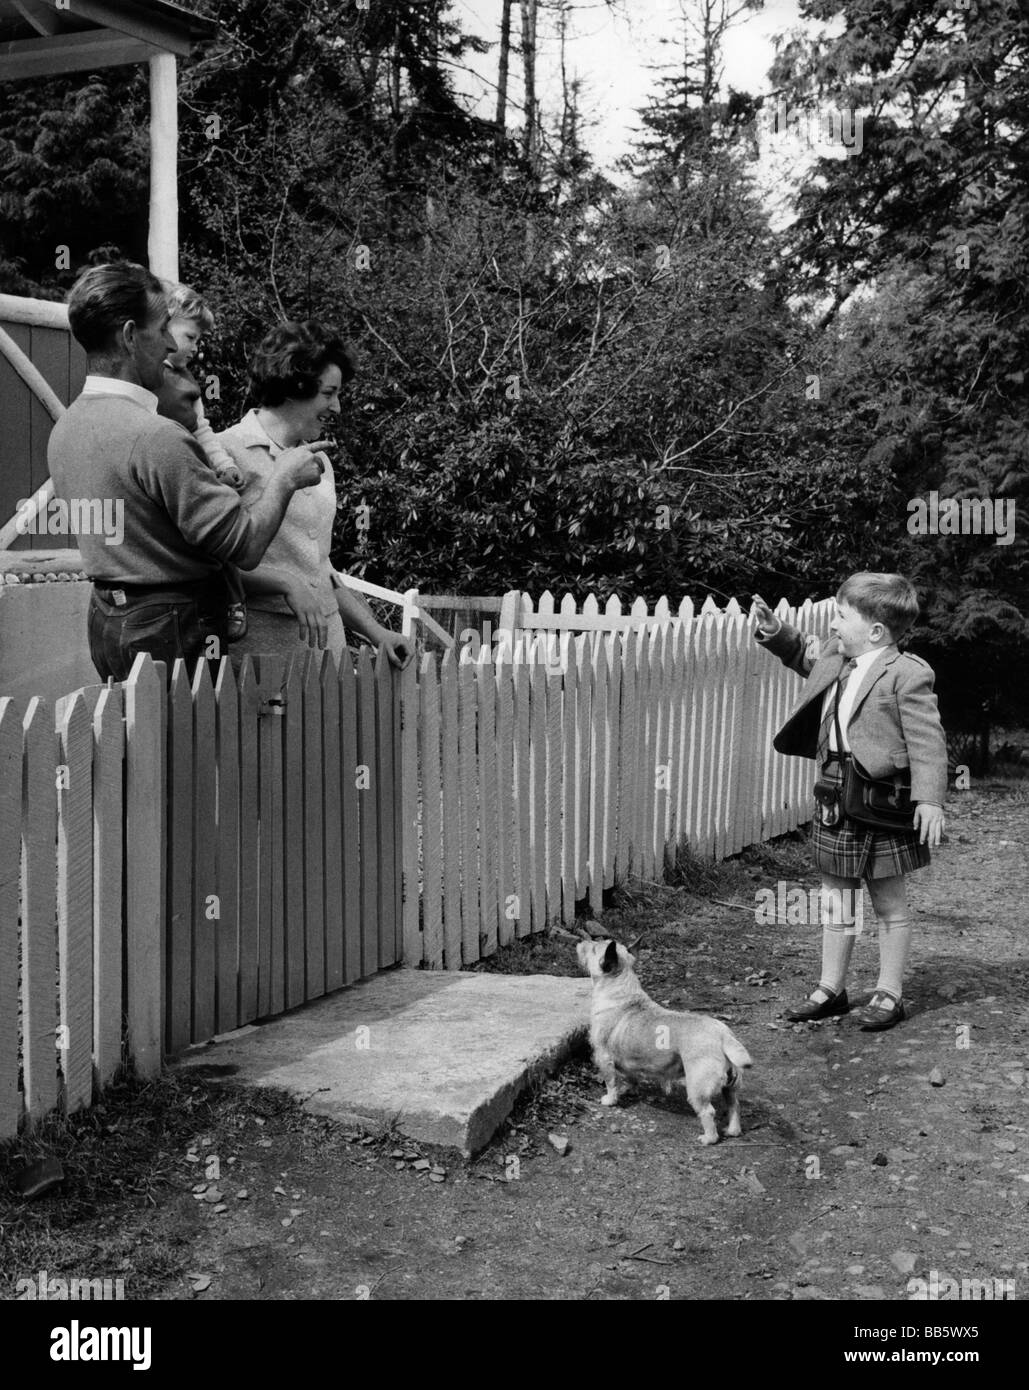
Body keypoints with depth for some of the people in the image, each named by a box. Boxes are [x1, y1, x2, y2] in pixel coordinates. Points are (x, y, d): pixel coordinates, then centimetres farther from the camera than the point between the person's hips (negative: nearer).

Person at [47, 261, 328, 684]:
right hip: (172, 629, -9)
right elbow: (245, 546, -20)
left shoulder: (63, 430, 5)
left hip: (107, 617, 9)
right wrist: (284, 478, -3)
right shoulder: (155, 437, -23)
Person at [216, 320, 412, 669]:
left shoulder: (320, 463, 17)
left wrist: (376, 632, 14)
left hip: (328, 642, 6)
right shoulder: (228, 453, -7)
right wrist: (287, 583, -19)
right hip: (262, 648, -6)